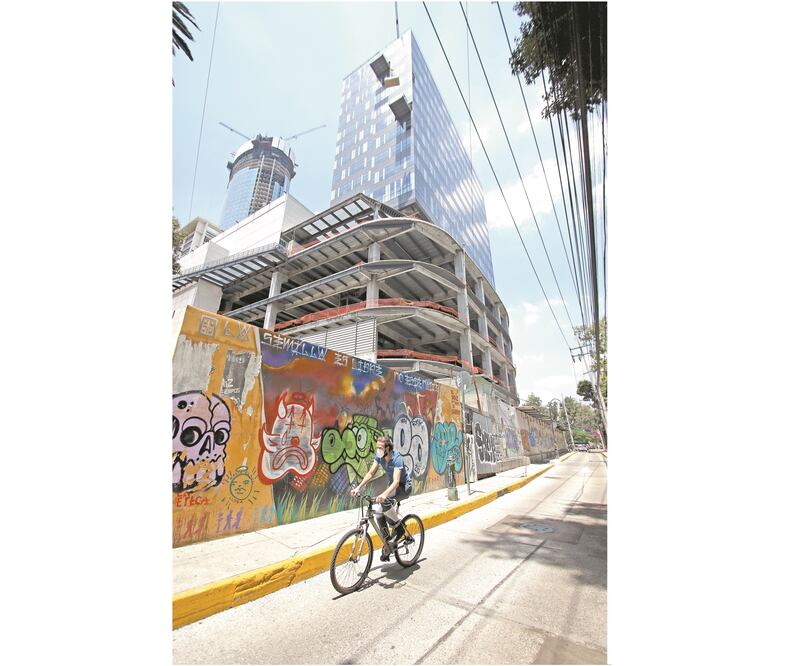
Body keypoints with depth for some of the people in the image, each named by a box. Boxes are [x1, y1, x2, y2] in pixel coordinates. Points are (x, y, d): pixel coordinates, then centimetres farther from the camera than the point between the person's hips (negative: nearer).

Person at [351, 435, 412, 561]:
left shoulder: (397, 459, -30)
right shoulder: (379, 457, -10)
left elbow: (396, 481, -40)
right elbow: (370, 473, -9)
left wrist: (384, 494, -55)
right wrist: (358, 488, -21)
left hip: (404, 486, -7)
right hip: (392, 485, 7)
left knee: (385, 502, -33)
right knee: (379, 516, -5)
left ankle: (400, 527, -8)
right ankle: (387, 546, 16)